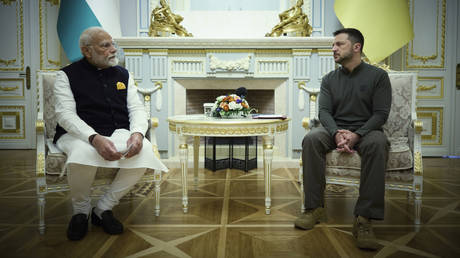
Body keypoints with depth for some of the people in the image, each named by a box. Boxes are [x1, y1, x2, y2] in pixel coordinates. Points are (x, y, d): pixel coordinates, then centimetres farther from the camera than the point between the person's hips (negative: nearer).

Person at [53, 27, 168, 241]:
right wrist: (95, 138, -27)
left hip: (118, 133, 3)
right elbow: (65, 114, -8)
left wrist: (137, 133, -15)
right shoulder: (67, 75, 5)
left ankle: (103, 208, -9)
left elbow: (137, 109, 9)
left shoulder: (123, 75, 17)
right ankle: (80, 210, -5)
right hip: (79, 135, -3)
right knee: (82, 154, -39)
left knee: (144, 150, -29)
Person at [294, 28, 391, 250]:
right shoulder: (329, 79, 12)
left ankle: (364, 218, -37)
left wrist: (356, 135, -21)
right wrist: (337, 133, -21)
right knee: (311, 139, -30)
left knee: (378, 143, -38)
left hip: (366, 130, -2)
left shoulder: (377, 75, 4)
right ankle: (315, 208, -25)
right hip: (336, 129, 3)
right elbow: (324, 111, 1)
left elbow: (381, 113, -5)